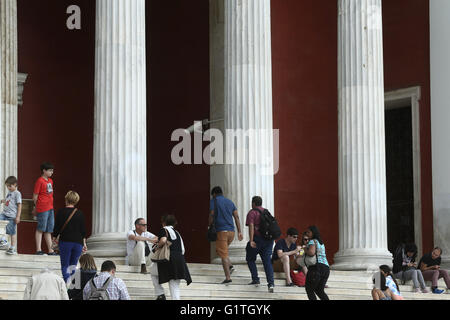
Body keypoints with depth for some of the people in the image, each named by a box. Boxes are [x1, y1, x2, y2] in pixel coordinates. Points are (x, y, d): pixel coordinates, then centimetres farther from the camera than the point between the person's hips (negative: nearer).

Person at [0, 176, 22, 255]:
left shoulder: (17, 193, -7)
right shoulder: (9, 192, 17)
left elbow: (19, 205, -10)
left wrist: (18, 217, -15)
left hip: (12, 216, -7)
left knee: (12, 232, -3)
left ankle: (13, 248, 6)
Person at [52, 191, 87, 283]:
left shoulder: (61, 212, -2)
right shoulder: (80, 213, 3)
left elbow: (57, 228, 0)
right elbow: (83, 230, 6)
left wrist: (54, 238, 16)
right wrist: (84, 243, 14)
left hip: (65, 242, -2)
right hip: (78, 242, 2)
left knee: (65, 266, 2)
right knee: (73, 266, 14)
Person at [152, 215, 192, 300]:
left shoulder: (164, 230, 2)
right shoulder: (177, 233, 23)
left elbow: (163, 240, -20)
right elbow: (183, 249, 21)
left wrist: (158, 246, -2)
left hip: (168, 260, -6)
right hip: (180, 260, 6)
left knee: (154, 274, 21)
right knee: (175, 286, 8)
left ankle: (161, 295, 11)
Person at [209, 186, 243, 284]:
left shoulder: (214, 201, 2)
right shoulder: (230, 202, 18)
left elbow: (212, 215, -7)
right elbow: (236, 217, 11)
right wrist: (239, 232, 8)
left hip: (222, 231, -6)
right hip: (231, 231, 6)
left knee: (223, 255, -4)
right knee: (219, 250, 24)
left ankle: (228, 278, -9)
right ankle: (230, 266, 6)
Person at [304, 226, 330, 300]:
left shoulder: (312, 242, -4)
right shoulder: (321, 243, 25)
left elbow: (311, 253, -22)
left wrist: (305, 251, -1)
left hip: (316, 267, -8)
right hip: (326, 268, 8)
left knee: (309, 290, 3)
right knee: (320, 291, 14)